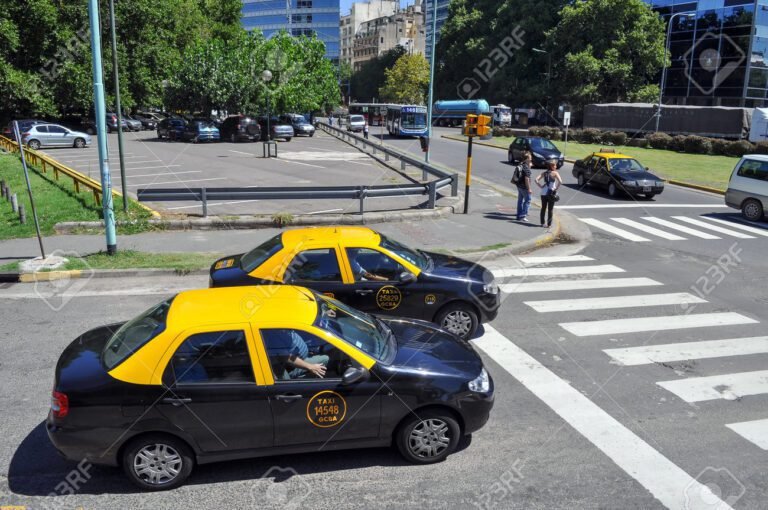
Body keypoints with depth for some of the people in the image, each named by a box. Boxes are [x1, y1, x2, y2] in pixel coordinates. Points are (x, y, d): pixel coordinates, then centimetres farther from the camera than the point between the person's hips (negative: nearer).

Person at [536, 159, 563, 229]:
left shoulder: (544, 173, 5)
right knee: (550, 209, 5)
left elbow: (536, 180, -2)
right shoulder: (555, 173, -8)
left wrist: (540, 186, 2)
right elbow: (560, 182, -21)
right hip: (551, 194, -4)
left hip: (543, 193, 4)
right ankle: (549, 224, 7)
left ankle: (542, 223, 19)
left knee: (543, 208, 15)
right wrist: (556, 189, -10)